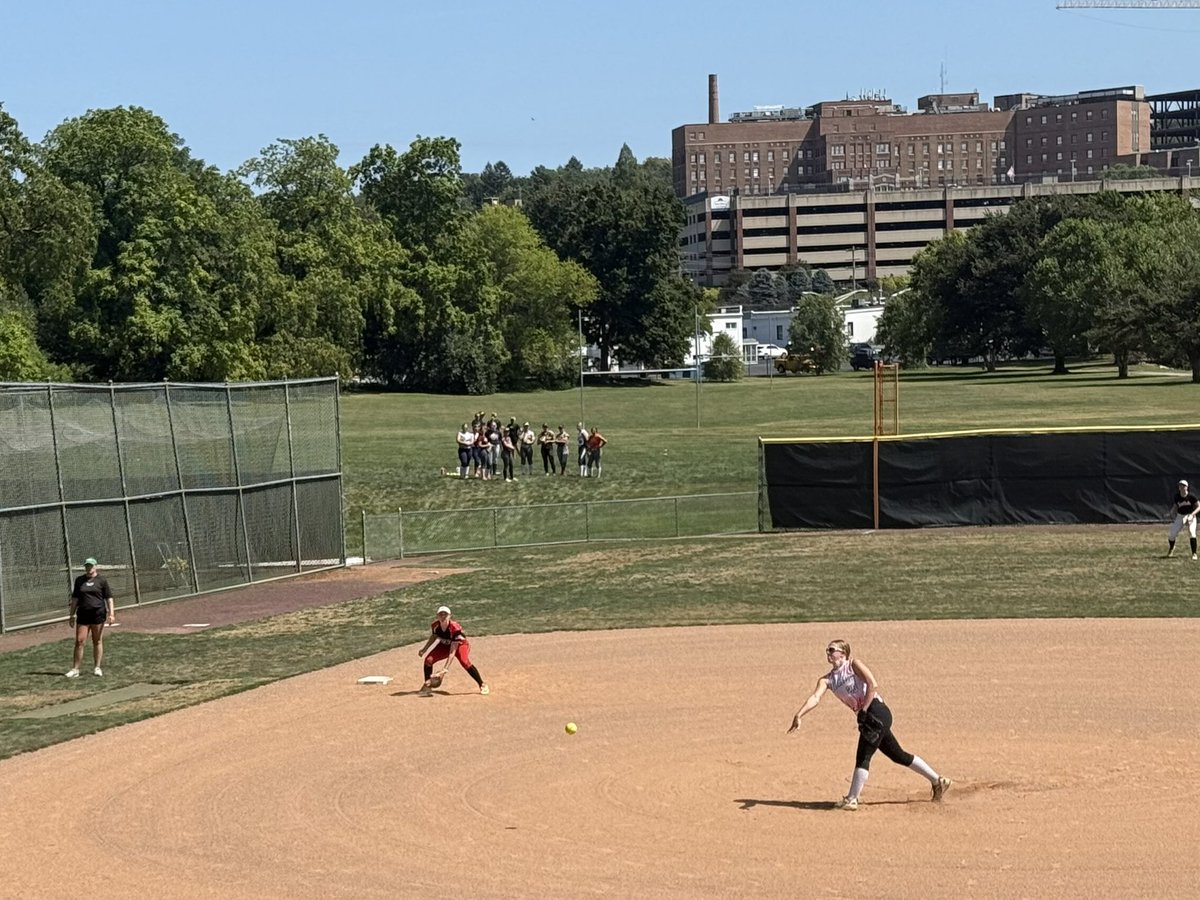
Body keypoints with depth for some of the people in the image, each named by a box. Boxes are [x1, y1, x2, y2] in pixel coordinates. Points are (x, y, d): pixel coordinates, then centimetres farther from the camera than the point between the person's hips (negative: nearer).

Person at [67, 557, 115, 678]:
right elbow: (75, 599, 15)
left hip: (98, 614, -2)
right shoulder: (79, 580, 10)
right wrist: (72, 615, 12)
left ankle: (97, 668, 13)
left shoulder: (101, 580, 1)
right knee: (79, 641, -3)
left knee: (97, 641, 5)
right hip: (83, 614, 2)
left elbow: (109, 598, 0)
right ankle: (75, 669, -1)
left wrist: (111, 613, -9)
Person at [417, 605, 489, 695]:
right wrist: (424, 649, -5)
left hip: (460, 644, -6)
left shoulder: (455, 628, -35)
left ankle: (482, 685, -23)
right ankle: (427, 685, 7)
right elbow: (433, 637, 5)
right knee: (428, 659, -14)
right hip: (444, 645, 6)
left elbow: (453, 648, -34)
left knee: (465, 662, -33)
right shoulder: (435, 625, -19)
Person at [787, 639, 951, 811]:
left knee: (863, 756, -13)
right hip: (867, 719, 8)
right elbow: (815, 697, -5)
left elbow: (873, 685, -14)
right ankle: (938, 781, 25)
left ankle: (852, 799, -10)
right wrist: (799, 716, -21)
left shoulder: (854, 664, -3)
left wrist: (863, 710, -18)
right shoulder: (826, 680, 12)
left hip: (876, 712, -8)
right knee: (899, 756, 14)